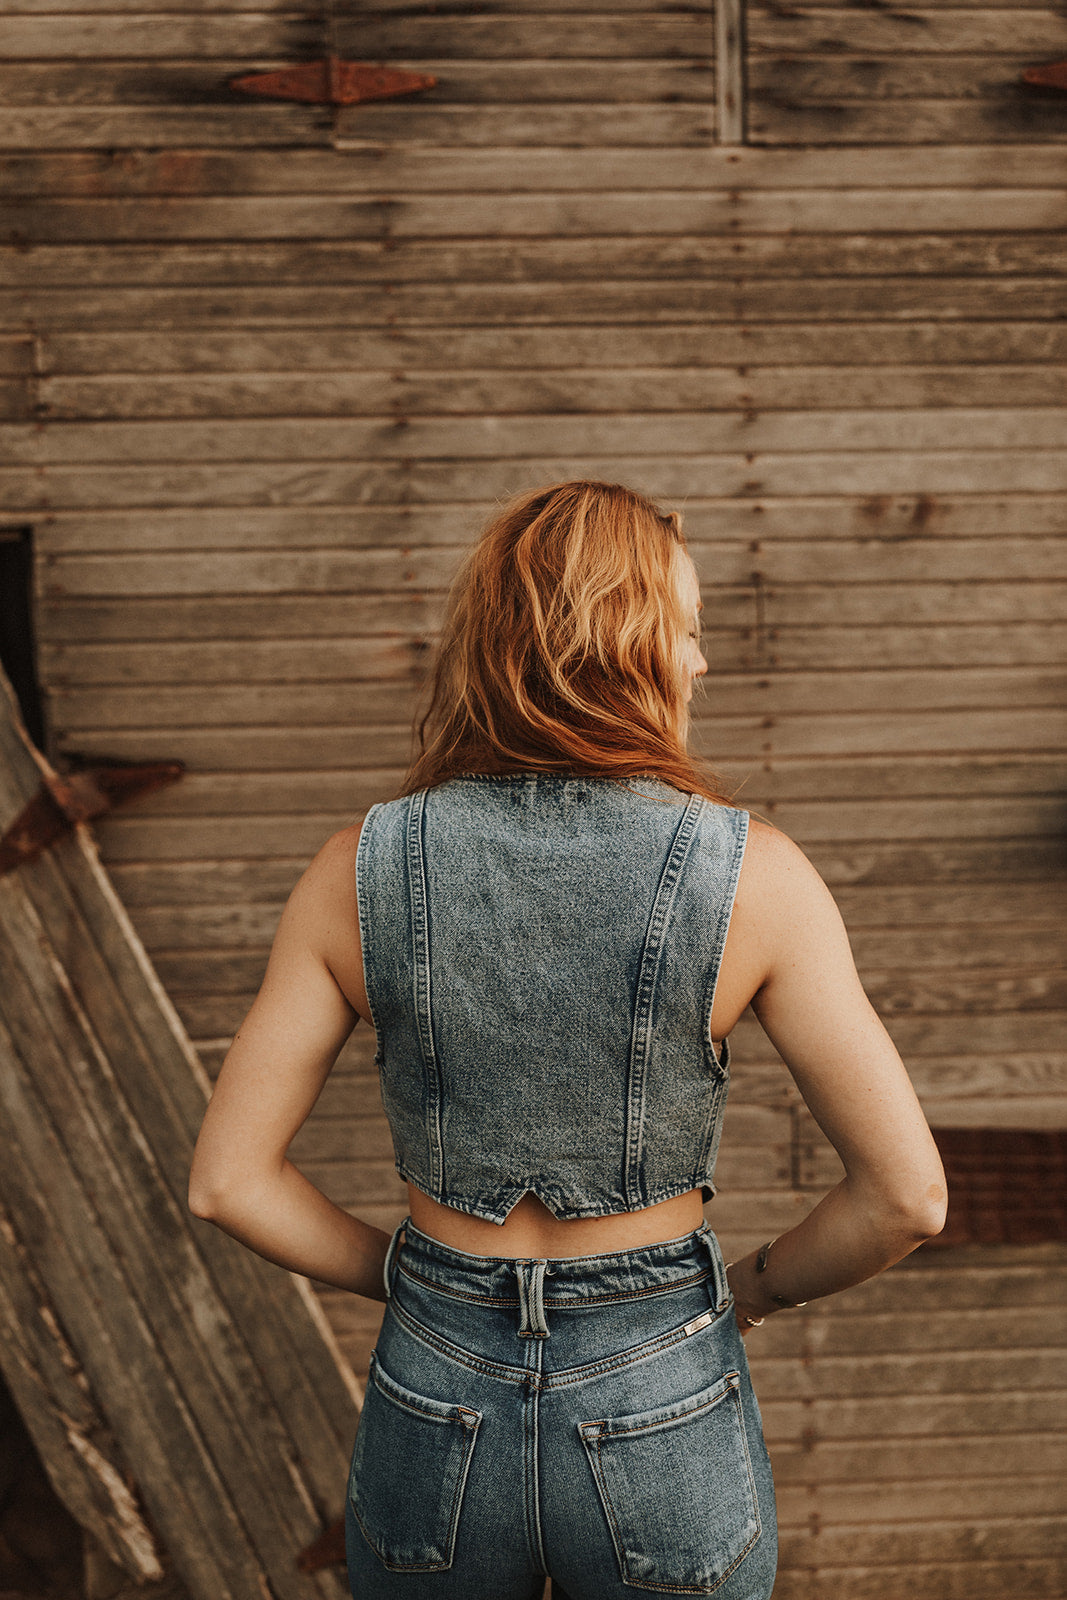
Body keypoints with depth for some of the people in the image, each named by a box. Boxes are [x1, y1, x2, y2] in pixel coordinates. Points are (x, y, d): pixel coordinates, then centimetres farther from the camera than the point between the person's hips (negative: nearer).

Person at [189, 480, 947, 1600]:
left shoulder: (360, 869, -10)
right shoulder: (750, 875, -15)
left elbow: (225, 1182, -6)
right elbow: (908, 1193, -13)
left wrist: (426, 1287, 9)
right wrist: (753, 1291, 6)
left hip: (434, 1411, 2)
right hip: (664, 1429, -1)